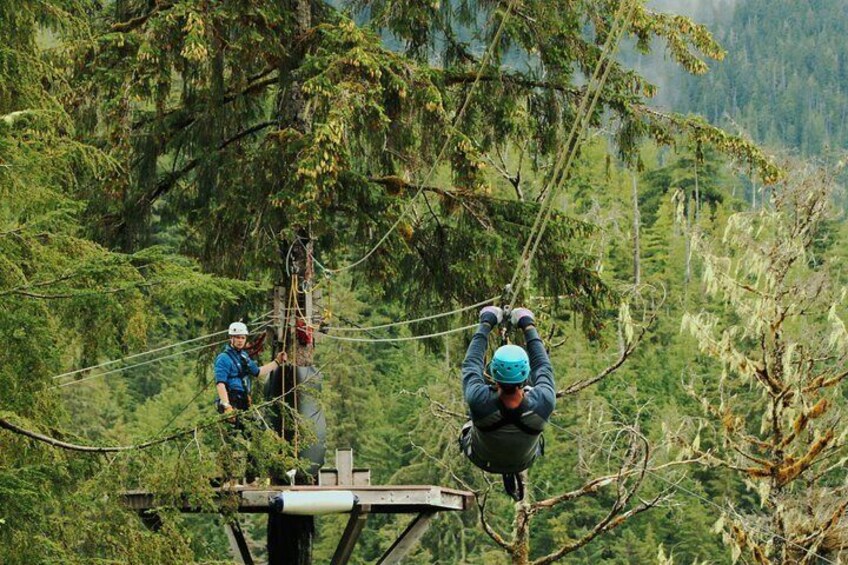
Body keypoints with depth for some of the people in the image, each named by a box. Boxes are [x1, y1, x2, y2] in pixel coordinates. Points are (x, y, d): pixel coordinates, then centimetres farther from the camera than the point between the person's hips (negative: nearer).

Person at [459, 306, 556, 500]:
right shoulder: (543, 403, -41)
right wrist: (529, 328, -6)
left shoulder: (479, 401, -44)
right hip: (524, 461, 1)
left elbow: (471, 364, -23)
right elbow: (543, 367, -19)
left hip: (483, 459, -1)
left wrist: (485, 325, -9)